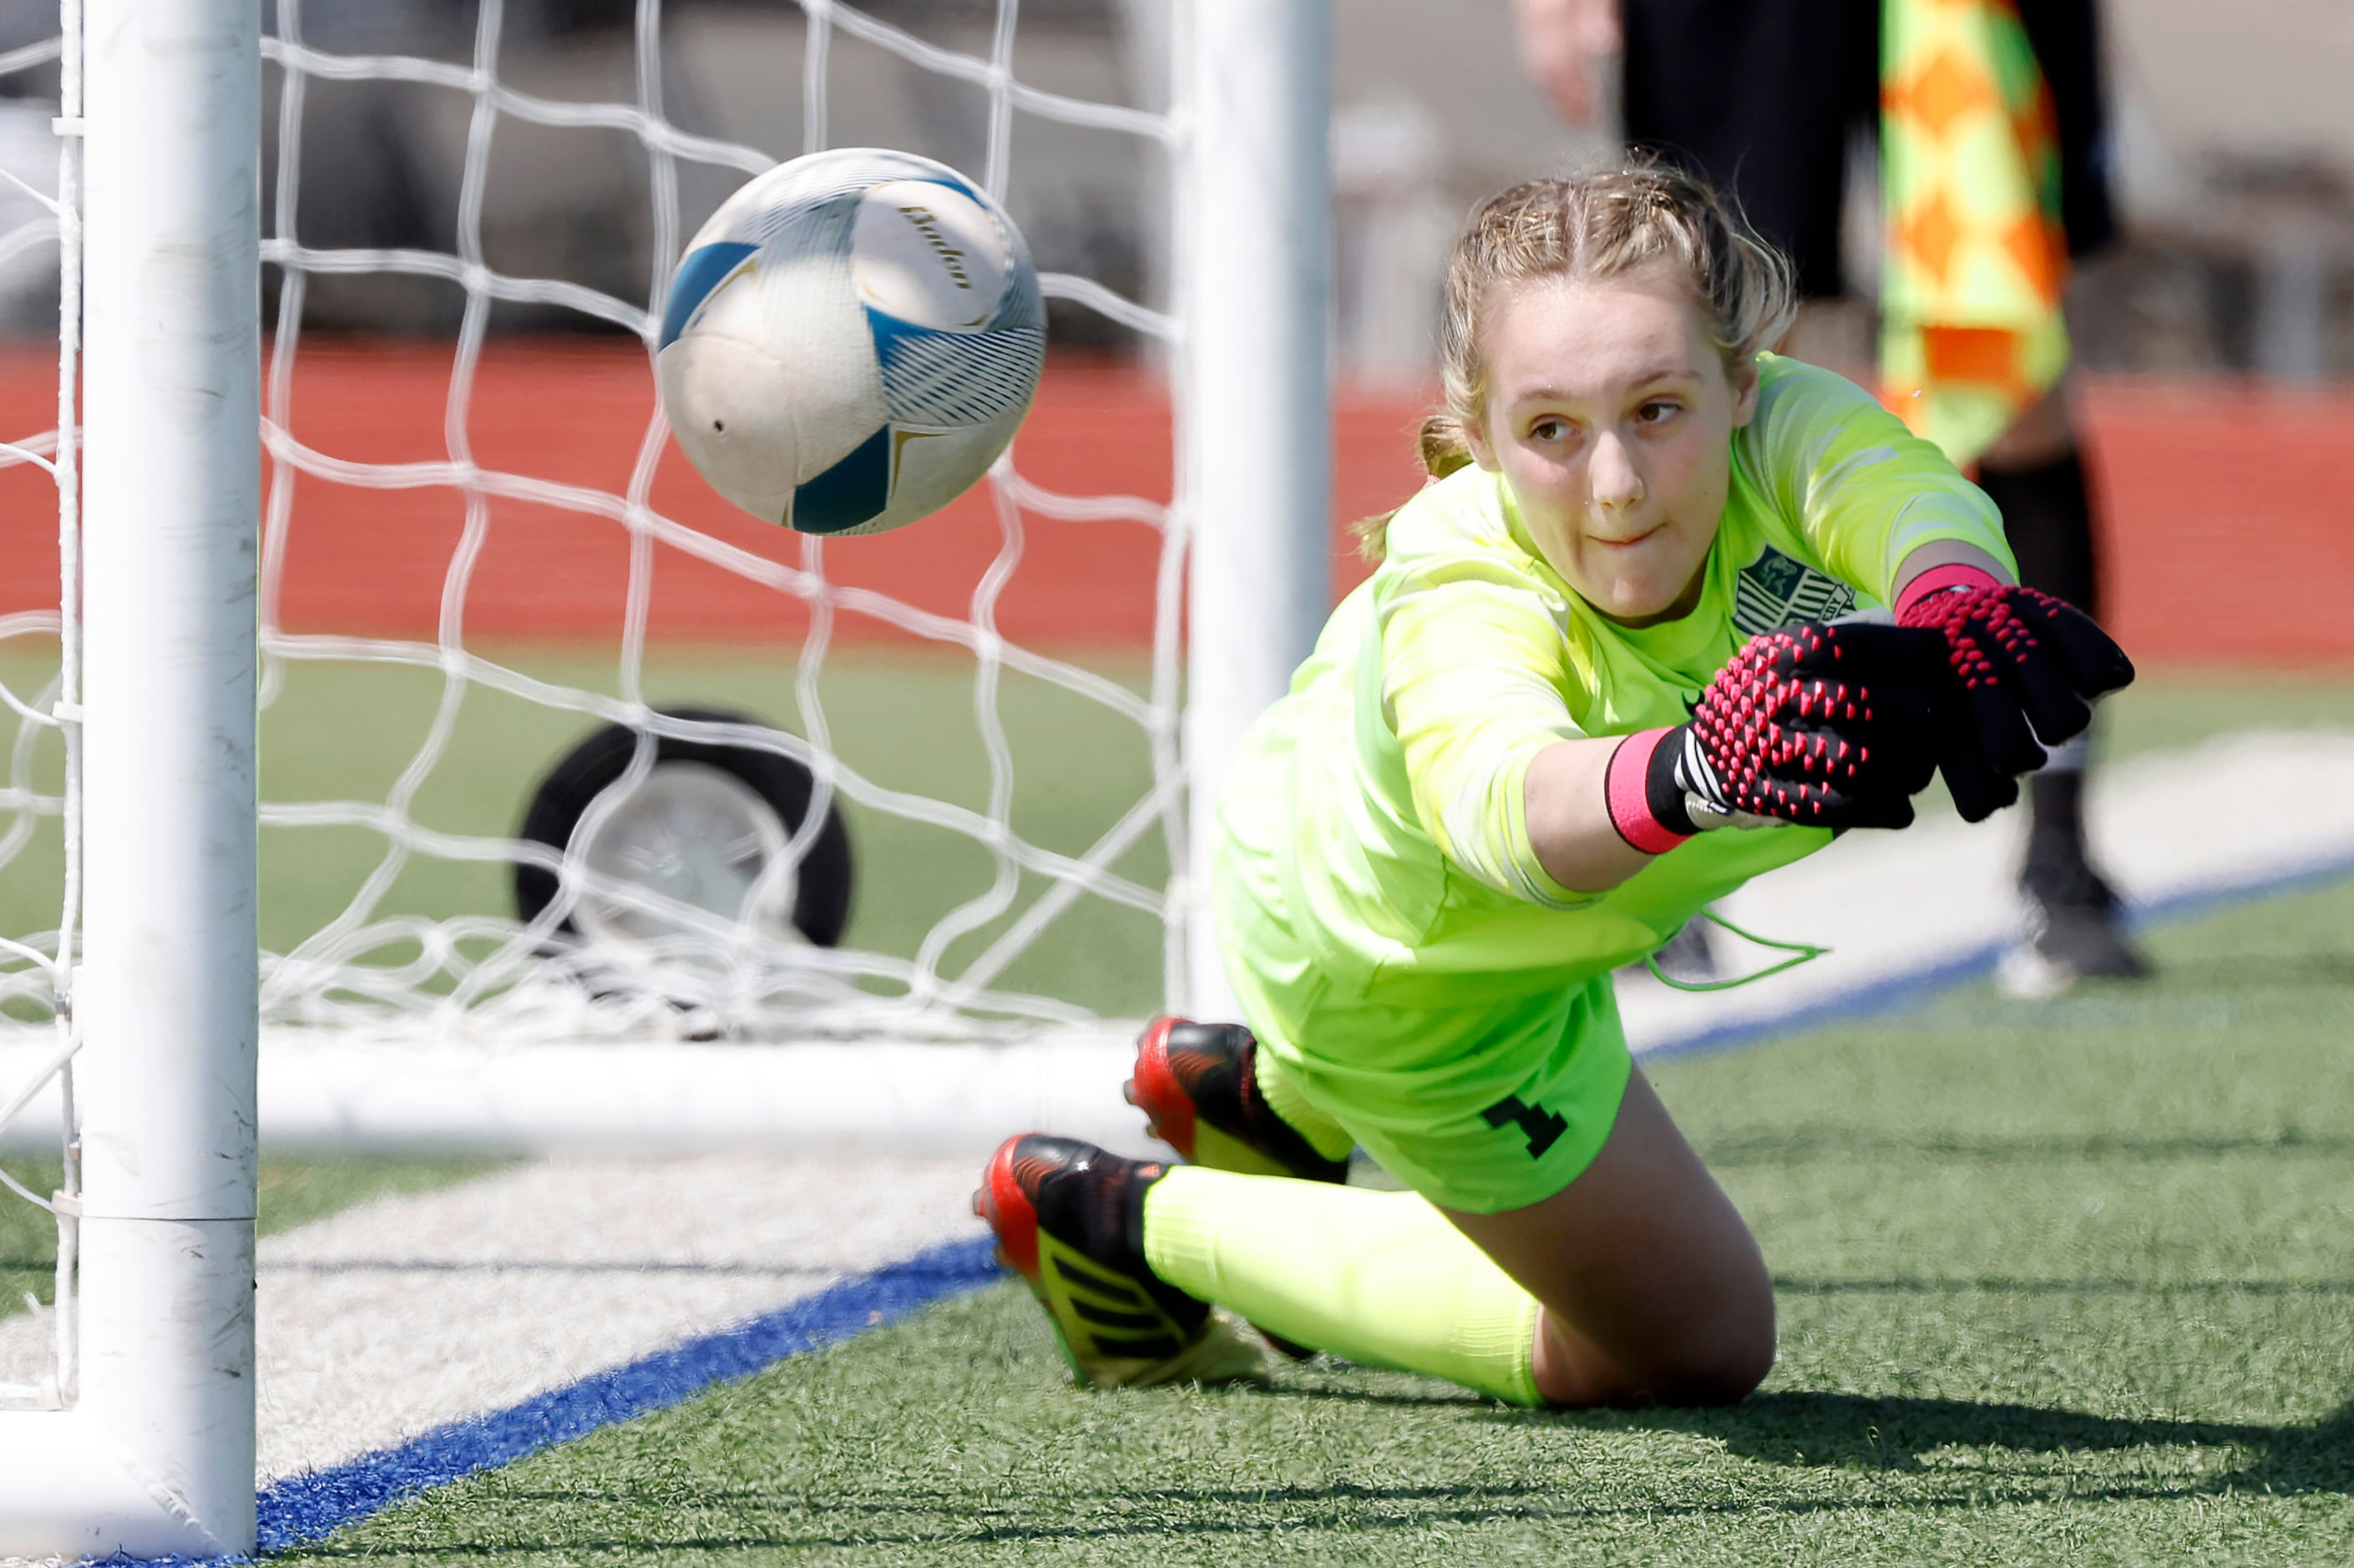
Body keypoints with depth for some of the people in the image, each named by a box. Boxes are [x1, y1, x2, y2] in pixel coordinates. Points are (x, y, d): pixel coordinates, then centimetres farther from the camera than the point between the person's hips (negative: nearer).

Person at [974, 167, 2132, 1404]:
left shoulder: (1788, 433, -39)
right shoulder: (1457, 595, -49)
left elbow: (1916, 501, -61)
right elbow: (1504, 799, -71)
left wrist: (1958, 608, -87)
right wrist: (1693, 773, -94)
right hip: (1405, 982, -6)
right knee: (1701, 1344, 8)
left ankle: (1271, 1097, 54)